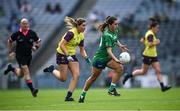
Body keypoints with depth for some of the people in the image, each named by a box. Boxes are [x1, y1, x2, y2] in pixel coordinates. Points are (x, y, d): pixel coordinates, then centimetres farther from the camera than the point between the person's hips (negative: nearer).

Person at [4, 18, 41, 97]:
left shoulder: (32, 33, -3)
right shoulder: (17, 34, -8)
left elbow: (38, 42, 12)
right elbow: (9, 41, 9)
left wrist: (35, 47, -8)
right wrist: (10, 52, 5)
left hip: (28, 55, 4)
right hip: (20, 55, -4)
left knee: (20, 75, 11)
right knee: (26, 71, -19)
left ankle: (11, 68, 42)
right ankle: (32, 90, -20)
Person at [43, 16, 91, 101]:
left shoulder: (81, 35, 3)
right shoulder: (71, 33, -22)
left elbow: (82, 50, 12)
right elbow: (61, 45, -26)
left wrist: (86, 58, -4)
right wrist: (67, 56, -31)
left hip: (72, 55, 7)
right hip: (62, 54, -7)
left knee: (76, 75, -10)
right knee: (63, 78, -5)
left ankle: (69, 96, -6)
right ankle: (52, 70, 25)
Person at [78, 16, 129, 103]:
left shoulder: (115, 31, -1)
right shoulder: (107, 35, -27)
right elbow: (109, 50, -34)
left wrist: (120, 45, 6)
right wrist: (116, 59, -47)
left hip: (108, 57, 7)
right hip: (100, 57, -7)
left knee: (120, 67, -16)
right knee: (93, 77, 4)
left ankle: (112, 89, -14)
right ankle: (83, 95, 21)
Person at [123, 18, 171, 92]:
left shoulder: (149, 33, 13)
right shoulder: (150, 34, -16)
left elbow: (142, 40, 20)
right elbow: (150, 44, -28)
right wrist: (156, 43, -14)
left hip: (153, 55, 9)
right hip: (148, 55, -9)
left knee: (158, 71, -1)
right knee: (143, 71, 2)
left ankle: (162, 87, -6)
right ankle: (128, 76, 16)